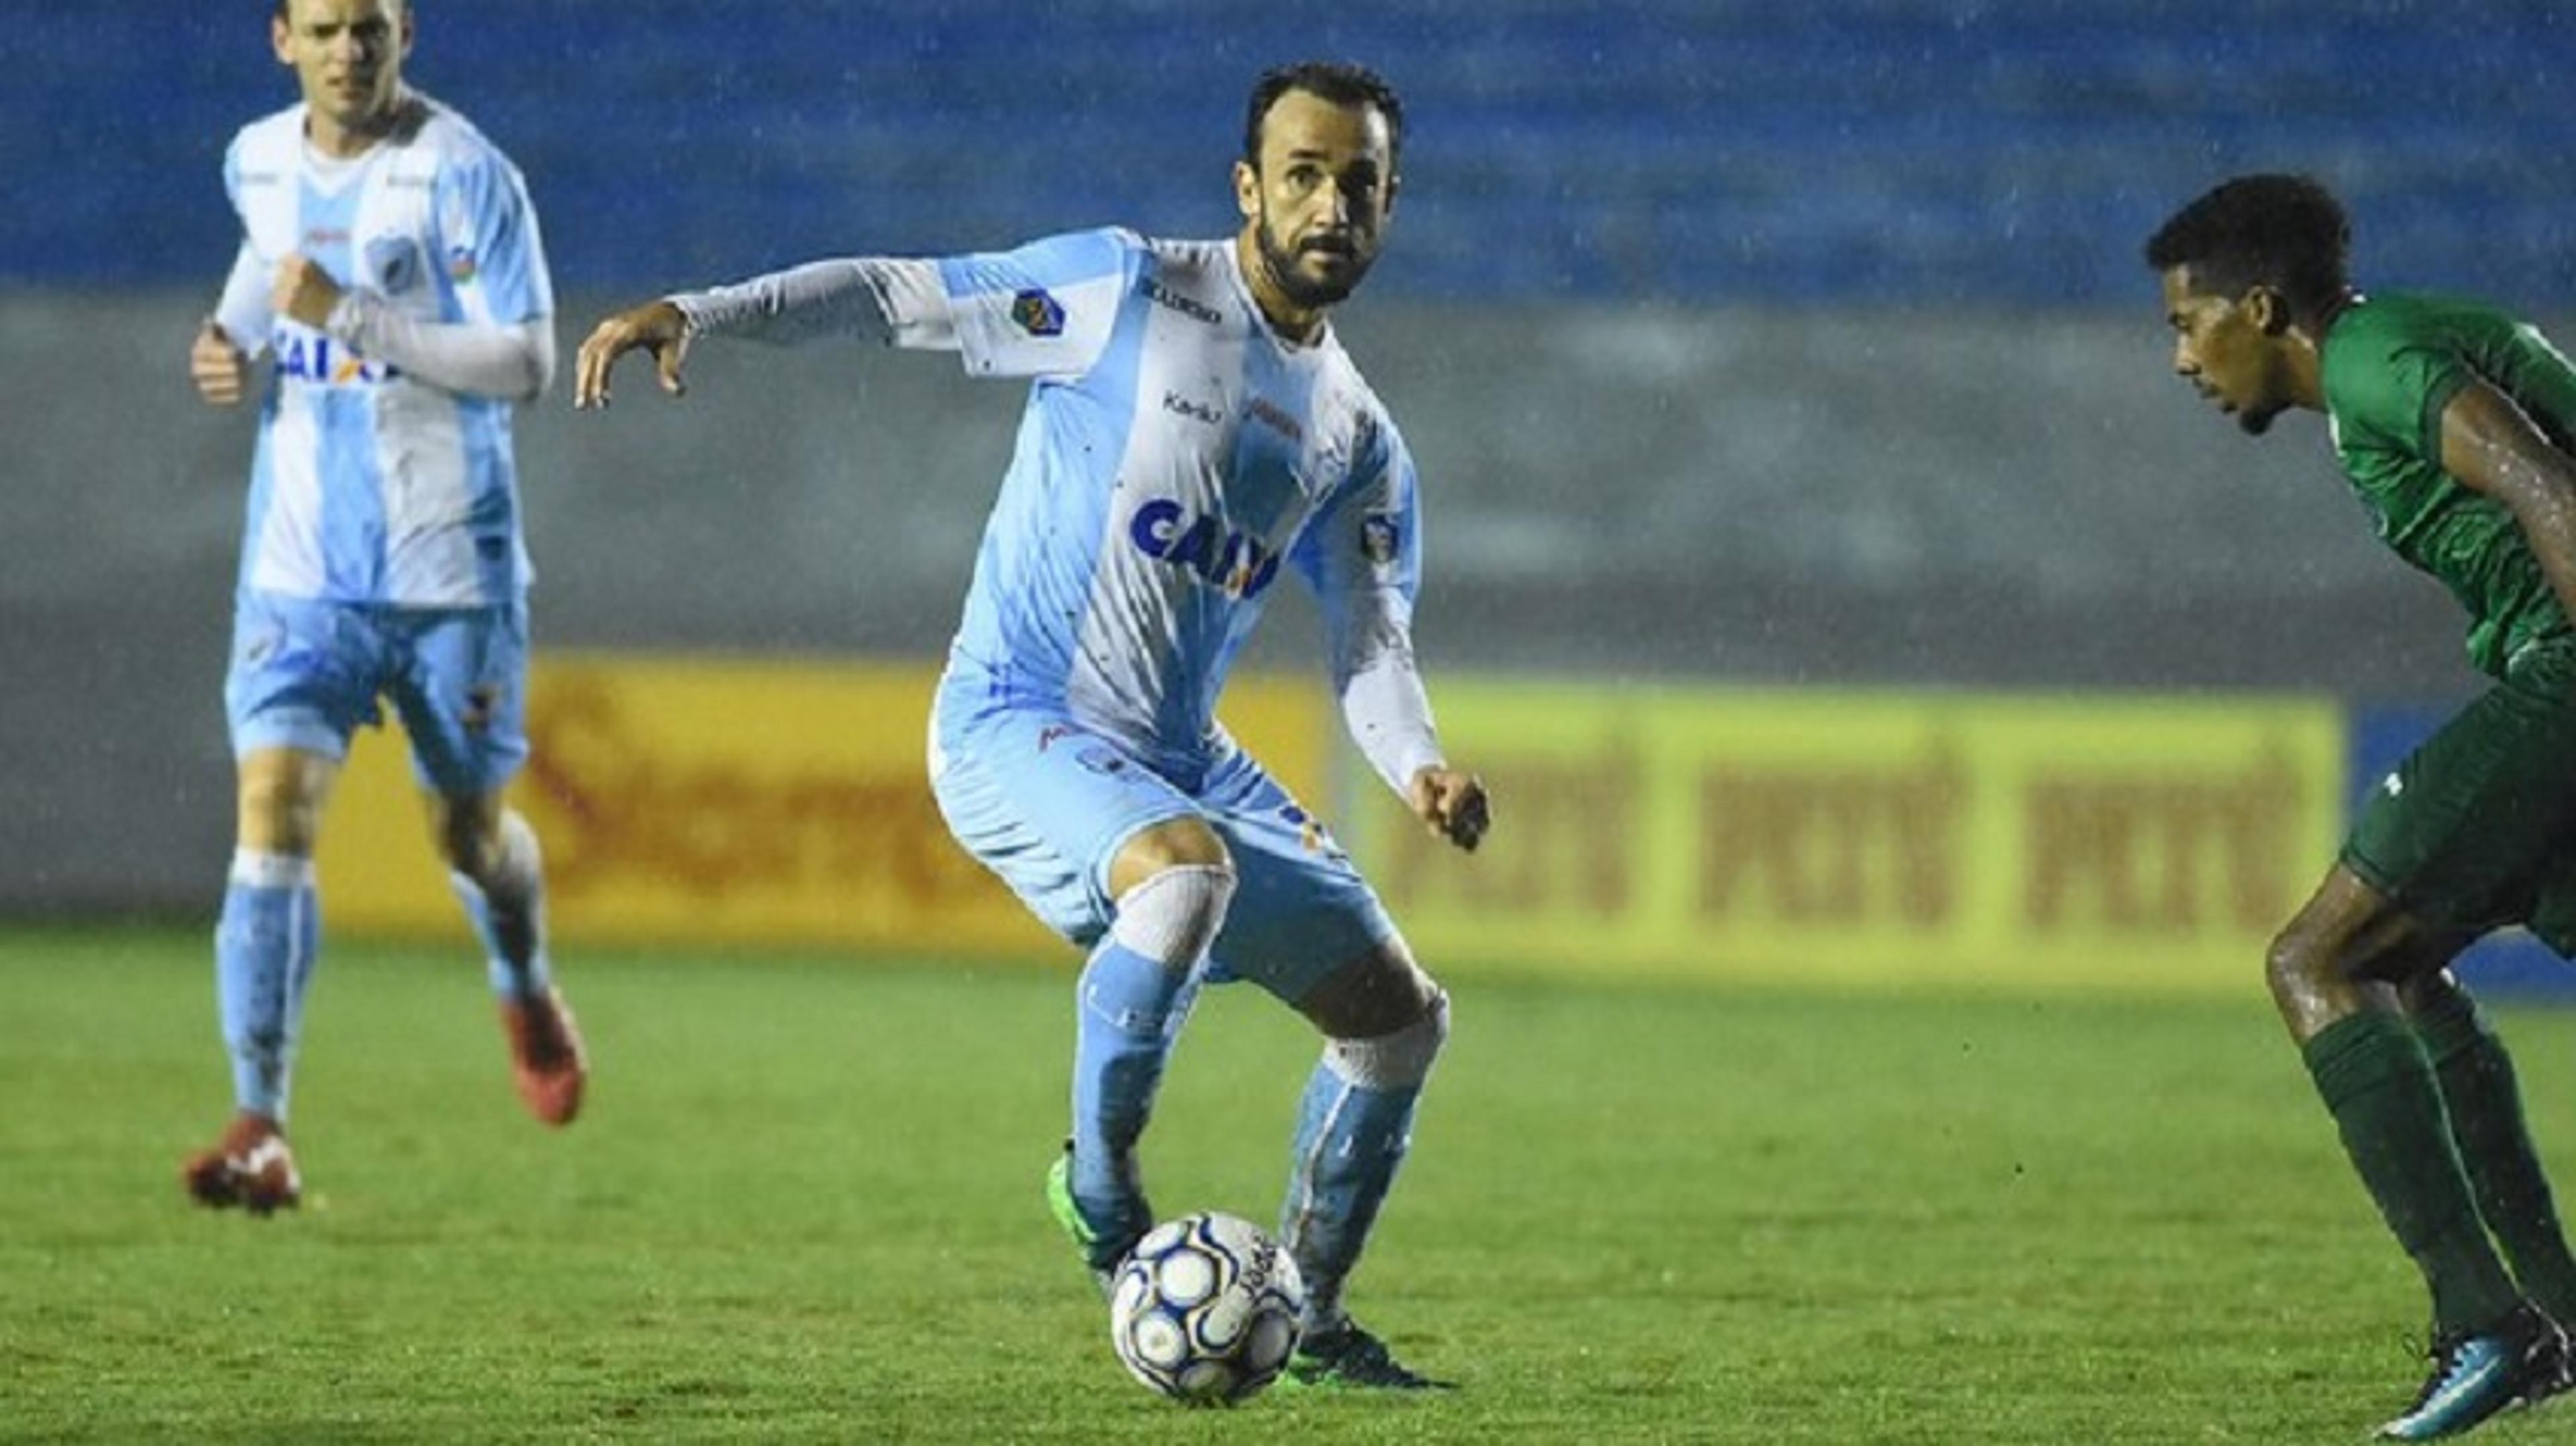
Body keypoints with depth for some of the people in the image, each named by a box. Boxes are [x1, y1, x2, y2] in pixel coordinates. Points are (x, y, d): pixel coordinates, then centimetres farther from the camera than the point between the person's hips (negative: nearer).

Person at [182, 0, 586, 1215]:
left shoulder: (461, 176, -13)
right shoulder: (259, 161, 4)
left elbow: (527, 364, -18)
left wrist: (352, 317, -25)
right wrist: (235, 332, 9)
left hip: (450, 568, -3)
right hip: (300, 565, 3)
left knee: (469, 833, 12)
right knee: (273, 812, -15)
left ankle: (527, 995, 48)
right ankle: (260, 1131, -18)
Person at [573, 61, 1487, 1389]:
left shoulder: (1360, 442, 11)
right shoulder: (1128, 291, -7)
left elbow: (1371, 644, 8)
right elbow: (900, 296, -7)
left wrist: (1419, 767, -14)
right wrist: (698, 313, -19)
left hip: (1182, 760, 7)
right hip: (1016, 726, -7)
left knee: (1399, 1016, 8)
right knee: (1190, 869, -38)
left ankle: (1309, 1320, 24)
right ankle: (1098, 1175, -17)